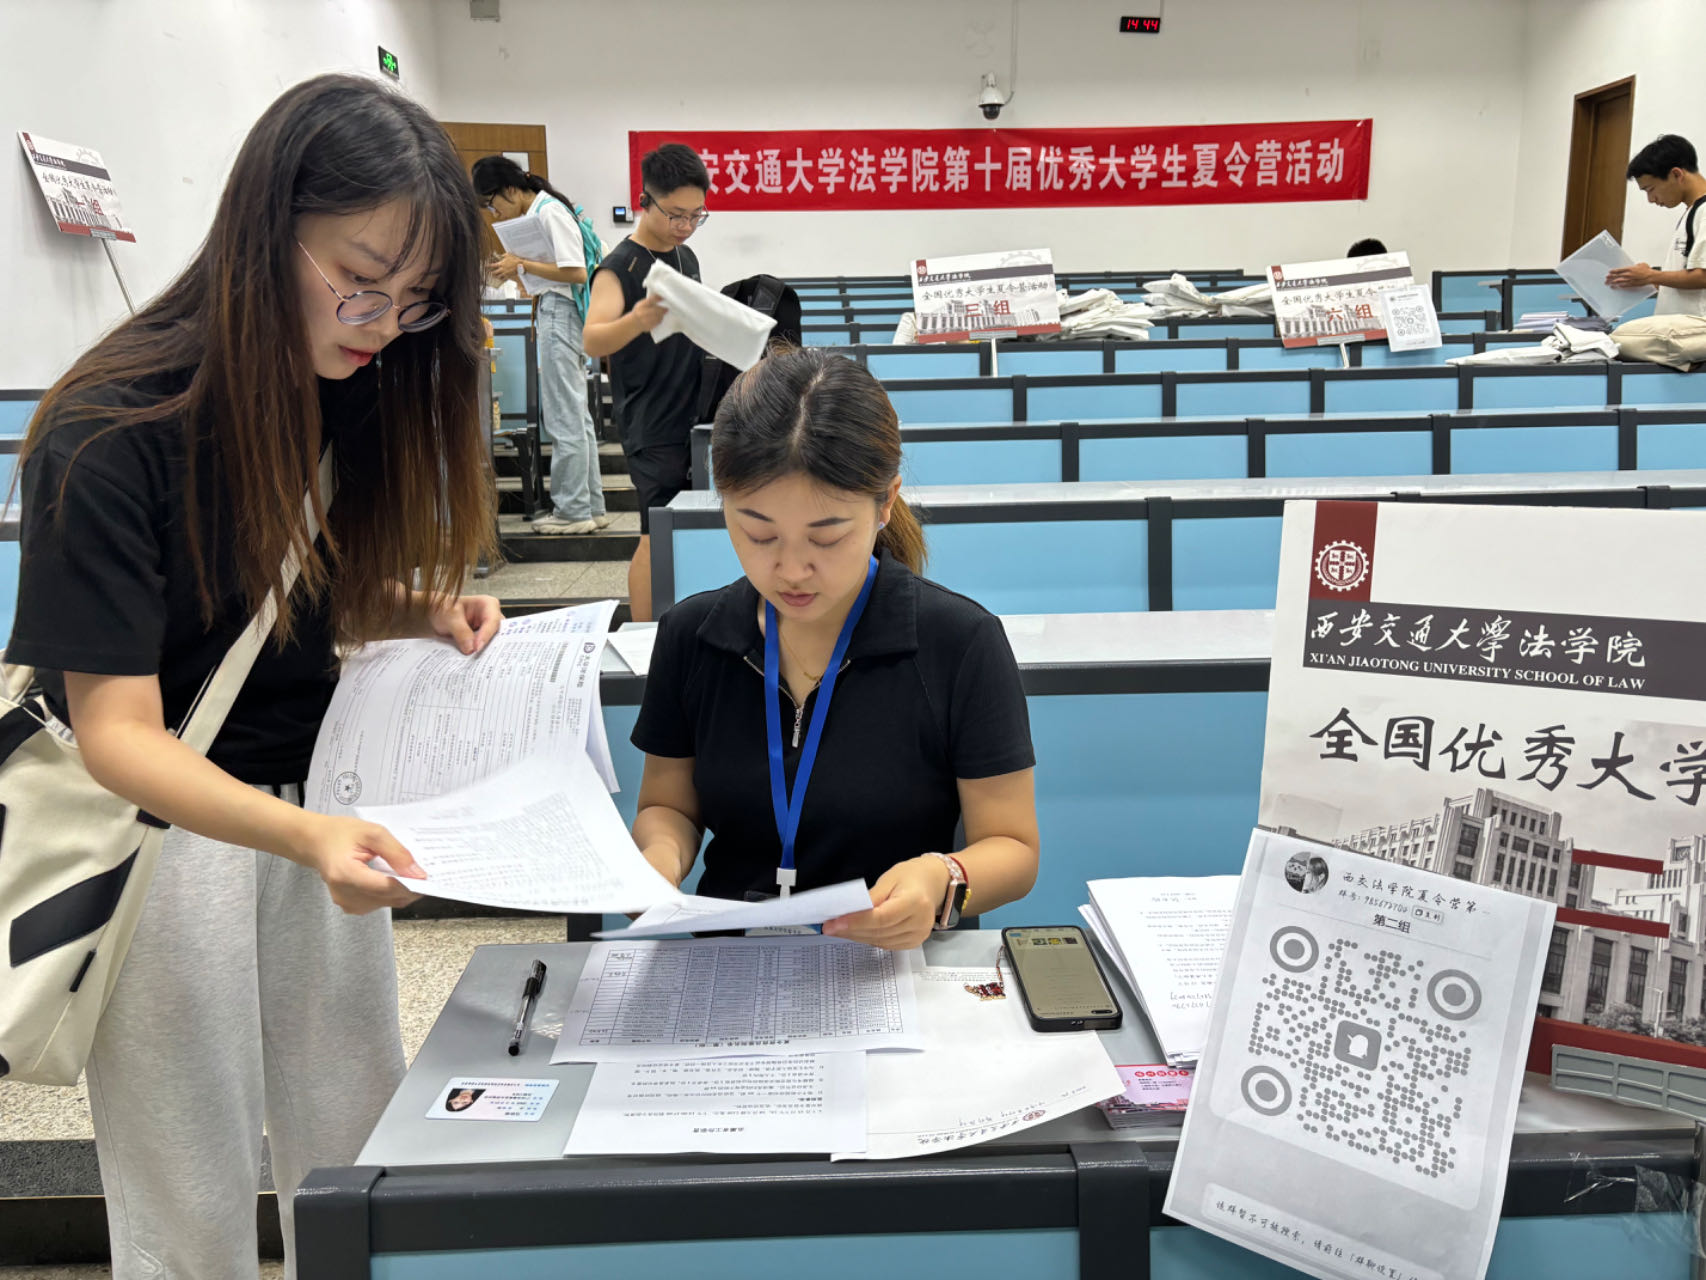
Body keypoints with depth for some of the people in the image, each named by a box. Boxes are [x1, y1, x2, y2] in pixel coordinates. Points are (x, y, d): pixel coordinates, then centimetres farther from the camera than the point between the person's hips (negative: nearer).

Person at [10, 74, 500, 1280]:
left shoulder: (358, 389, -3)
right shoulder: (107, 434, -22)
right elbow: (117, 729, -24)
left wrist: (428, 614, -10)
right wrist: (304, 835, -40)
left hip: (316, 802, 6)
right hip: (160, 821, -5)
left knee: (360, 1157, 15)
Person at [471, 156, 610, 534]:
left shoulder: (550, 212, -13)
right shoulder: (536, 212, 16)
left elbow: (576, 272, -20)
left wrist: (522, 264, -16)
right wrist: (515, 271, 7)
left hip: (561, 314, -10)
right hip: (556, 314, 10)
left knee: (564, 419, -6)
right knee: (576, 417, 12)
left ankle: (573, 511, 0)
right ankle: (592, 506, 18)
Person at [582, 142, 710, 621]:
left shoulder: (686, 257, 10)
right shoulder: (621, 266, -12)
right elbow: (593, 340, -27)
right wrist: (638, 320, -45)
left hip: (693, 416, 7)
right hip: (653, 424, -7)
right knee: (657, 537, -5)